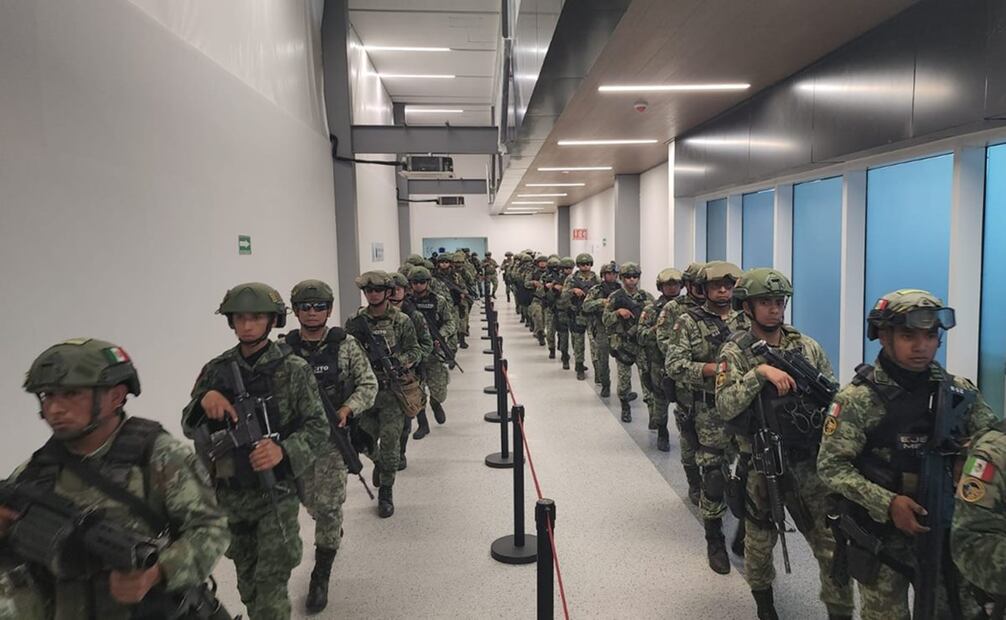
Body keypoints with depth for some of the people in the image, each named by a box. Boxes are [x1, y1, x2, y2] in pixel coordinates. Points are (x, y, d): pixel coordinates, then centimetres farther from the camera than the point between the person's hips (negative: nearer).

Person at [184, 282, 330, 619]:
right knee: (247, 582, 21)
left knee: (270, 587, -2)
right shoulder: (216, 369, 1)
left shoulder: (294, 370, -9)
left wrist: (284, 451, -28)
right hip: (229, 494, 4)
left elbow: (318, 429, -10)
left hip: (276, 493, -4)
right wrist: (204, 399, -18)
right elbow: (189, 427, 4)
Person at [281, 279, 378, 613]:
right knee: (309, 502, 18)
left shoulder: (345, 345, -5)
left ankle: (320, 578, 15)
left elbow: (368, 384, -4)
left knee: (327, 507, -1)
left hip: (333, 438, -2)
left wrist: (347, 409, -20)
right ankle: (332, 534, 51)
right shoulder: (283, 347, -1)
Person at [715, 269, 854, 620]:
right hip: (760, 465, -2)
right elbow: (726, 407, -21)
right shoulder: (735, 353, -8)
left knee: (832, 541, 4)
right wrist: (760, 371, -29)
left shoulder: (808, 347, 1)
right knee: (760, 539, 17)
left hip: (810, 462, 2)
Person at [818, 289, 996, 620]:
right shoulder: (858, 398, -16)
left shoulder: (959, 392, -2)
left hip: (946, 530, 4)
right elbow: (830, 466, -16)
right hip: (881, 534, -4)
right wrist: (886, 503, -26)